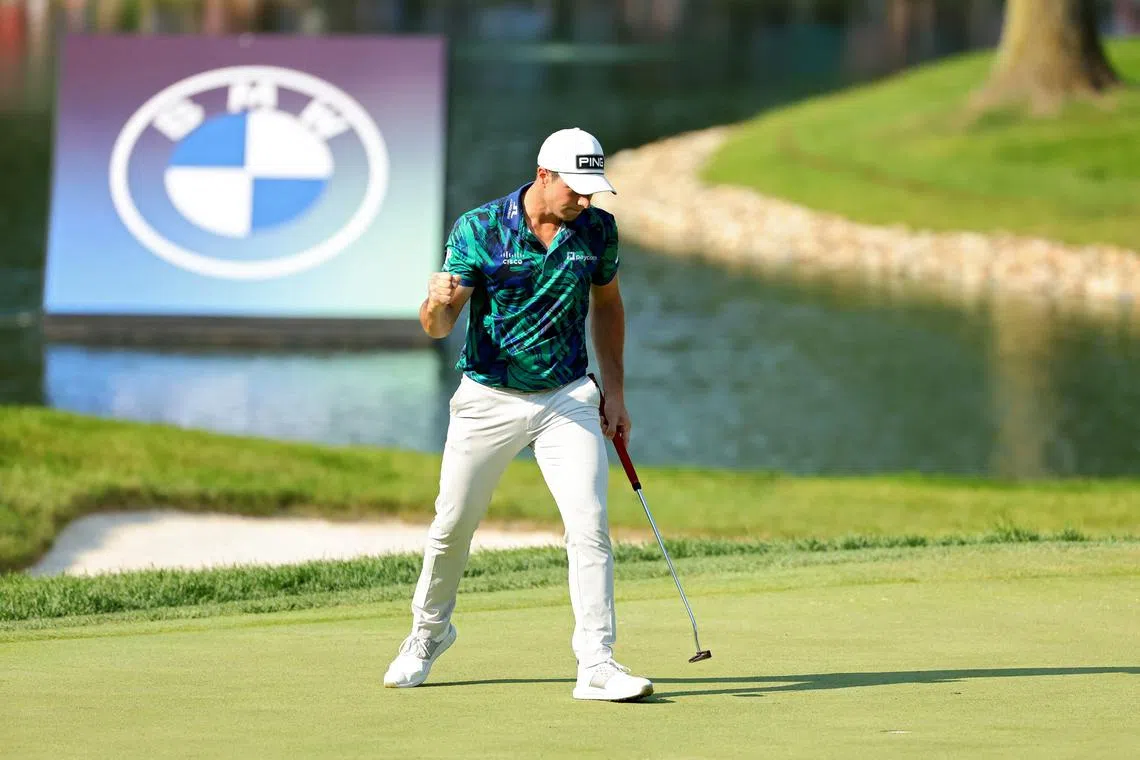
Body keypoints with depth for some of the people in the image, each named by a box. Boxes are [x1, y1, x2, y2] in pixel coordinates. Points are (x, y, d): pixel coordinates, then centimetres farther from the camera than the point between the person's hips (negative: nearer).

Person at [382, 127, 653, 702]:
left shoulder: (597, 231, -4)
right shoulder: (478, 229, -13)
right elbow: (438, 326, -14)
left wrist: (615, 392, 10)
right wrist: (439, 303, -38)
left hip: (568, 398, 1)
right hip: (488, 398, -1)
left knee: (589, 524, -14)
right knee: (452, 525, 10)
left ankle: (597, 665, -13)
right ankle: (428, 632, 36)